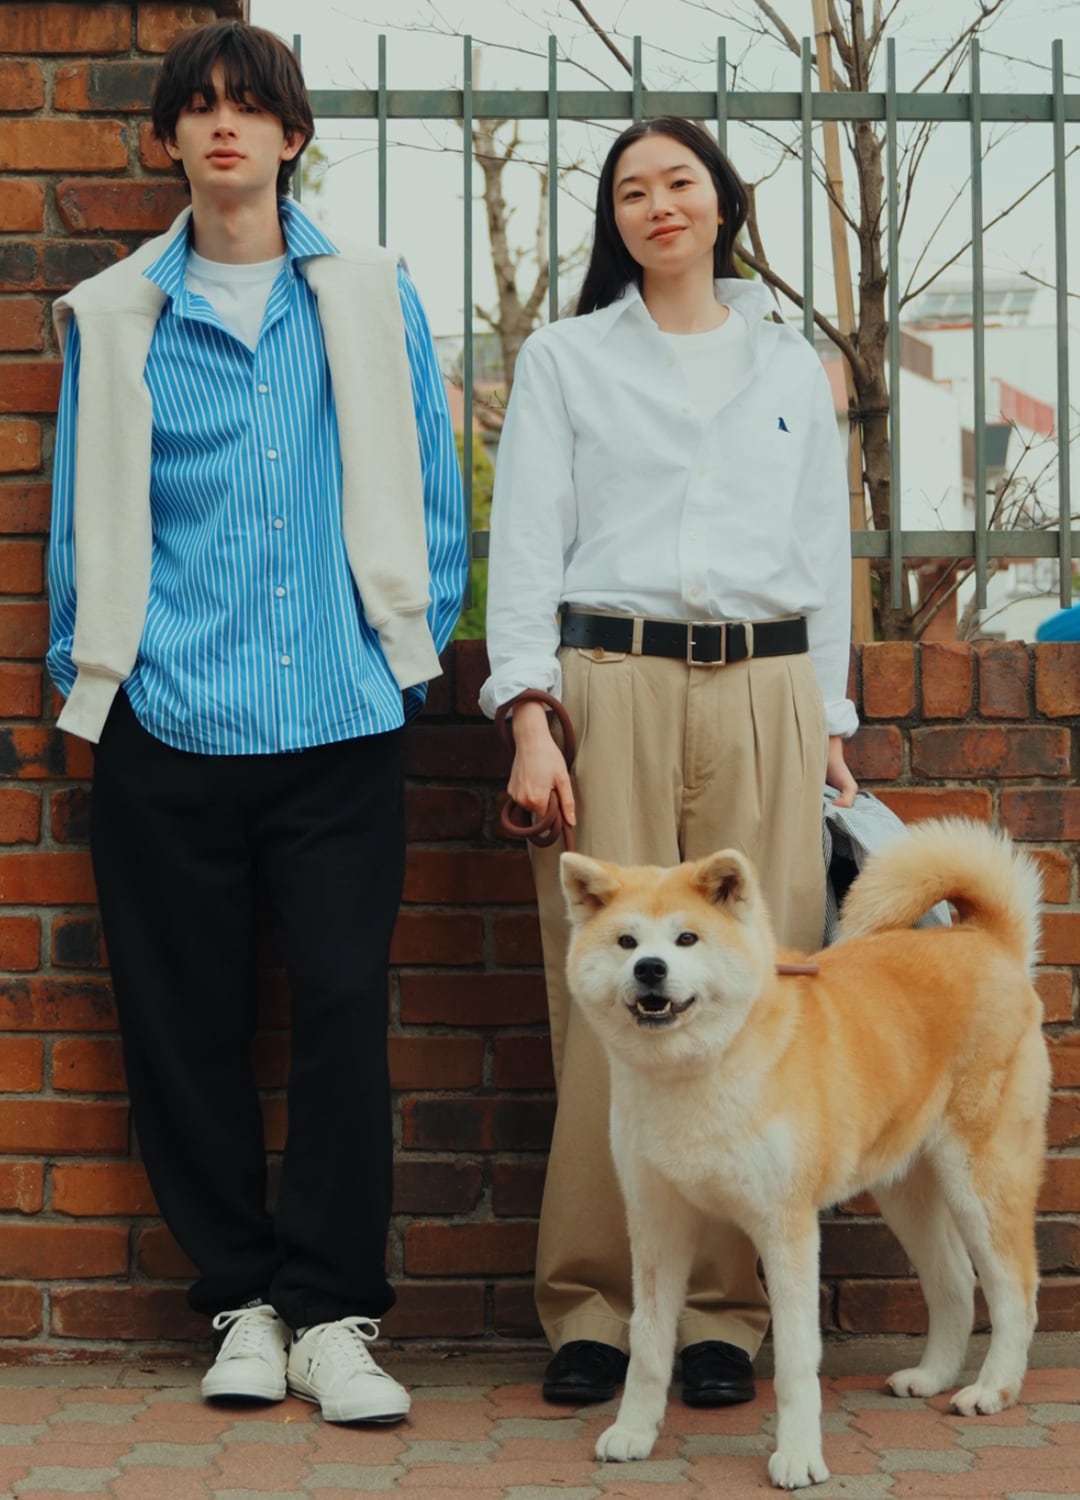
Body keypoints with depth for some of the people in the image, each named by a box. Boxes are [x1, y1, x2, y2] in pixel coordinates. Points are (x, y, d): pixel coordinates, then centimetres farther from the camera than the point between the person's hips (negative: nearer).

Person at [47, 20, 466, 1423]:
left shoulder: (371, 298, 8)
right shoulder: (114, 319, 8)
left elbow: (429, 496, 9)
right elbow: (83, 521, 10)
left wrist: (411, 650, 4)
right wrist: (91, 673, 5)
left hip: (341, 719, -1)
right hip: (168, 726, 1)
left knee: (345, 1008, -5)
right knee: (188, 1021, 4)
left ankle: (331, 1315, 5)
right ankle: (243, 1301, 17)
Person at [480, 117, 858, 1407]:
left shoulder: (792, 368, 19)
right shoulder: (564, 358, 13)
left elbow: (824, 556, 19)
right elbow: (526, 540, 5)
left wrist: (830, 726, 12)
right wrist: (529, 718, -7)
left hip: (764, 691, 2)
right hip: (610, 684, -2)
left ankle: (724, 1306, 3)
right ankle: (589, 1303, 1)